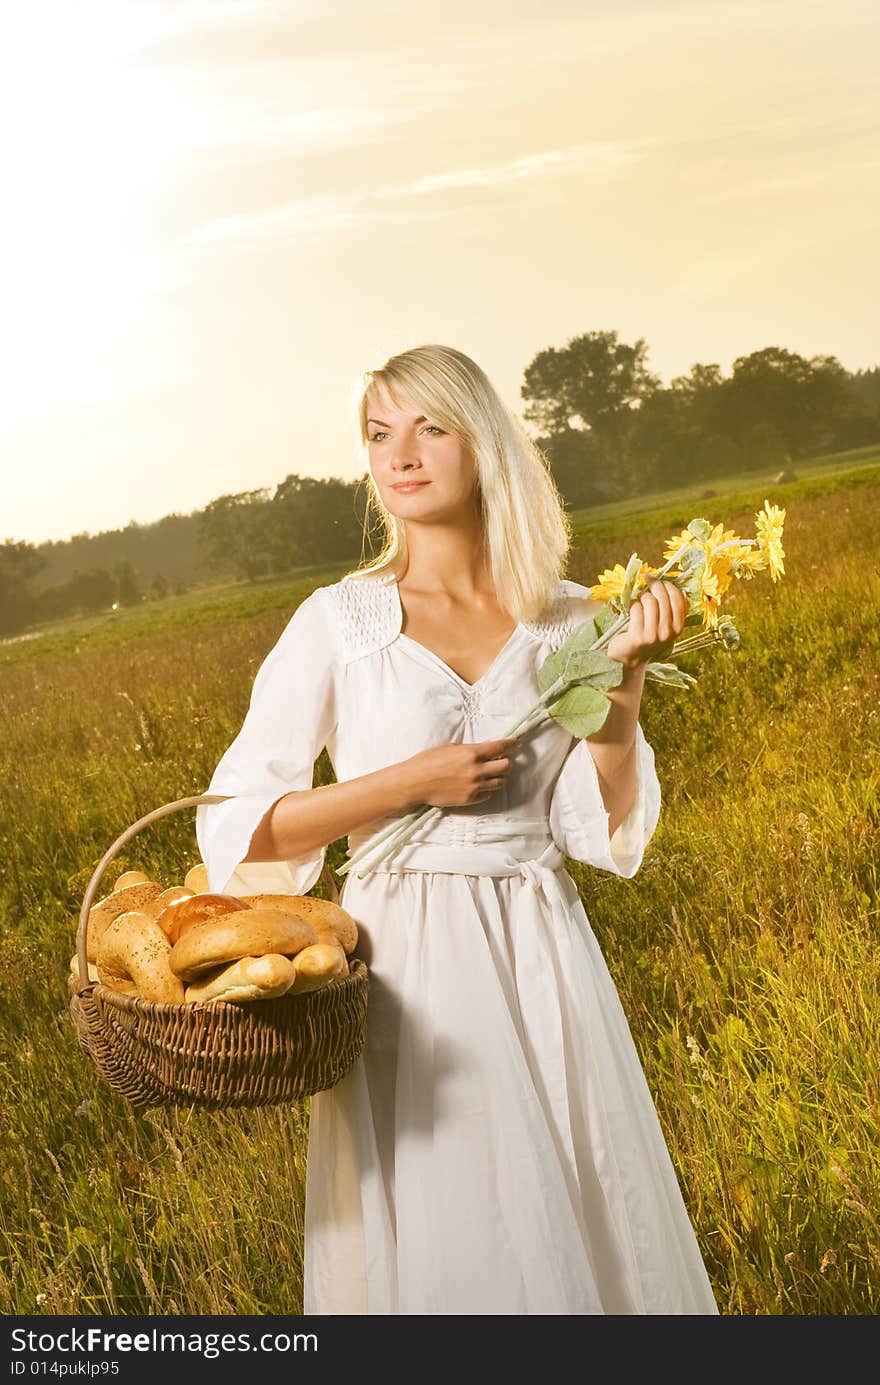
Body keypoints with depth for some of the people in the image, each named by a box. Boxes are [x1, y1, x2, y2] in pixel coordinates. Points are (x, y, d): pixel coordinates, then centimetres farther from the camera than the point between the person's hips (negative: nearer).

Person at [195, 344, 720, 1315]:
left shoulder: (567, 620, 5)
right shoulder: (337, 622, -2)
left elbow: (601, 827, 0)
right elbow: (237, 828, -4)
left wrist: (624, 678, -12)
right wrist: (412, 781, -12)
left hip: (542, 962, 3)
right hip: (412, 973, -2)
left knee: (590, 1236, 10)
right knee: (435, 1245, 3)